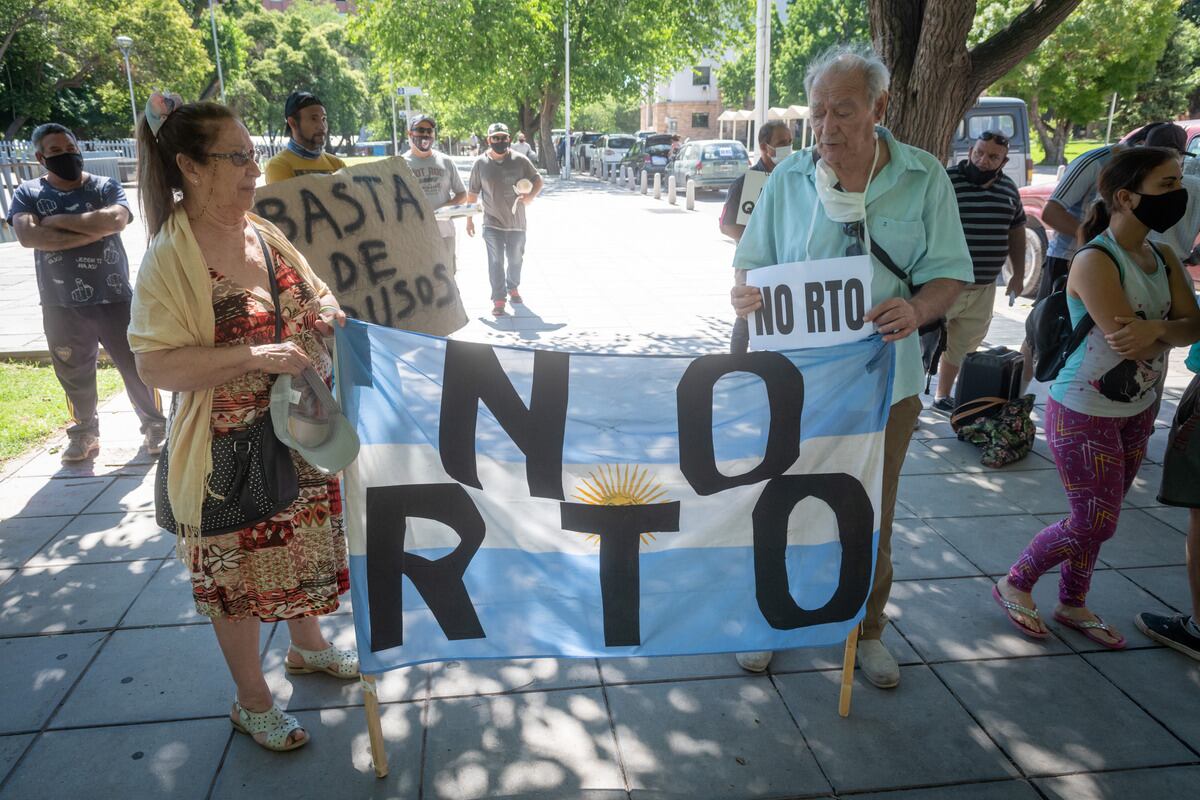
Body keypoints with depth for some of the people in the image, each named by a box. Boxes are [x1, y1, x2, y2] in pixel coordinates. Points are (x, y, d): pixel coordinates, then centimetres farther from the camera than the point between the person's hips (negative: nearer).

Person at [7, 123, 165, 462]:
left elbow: (115, 220, -20)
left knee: (137, 367, 5)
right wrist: (91, 232, -18)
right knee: (74, 376, 12)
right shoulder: (27, 193, 3)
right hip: (61, 306, 1)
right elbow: (28, 235, -16)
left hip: (115, 299, -1)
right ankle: (84, 434, 30)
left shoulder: (107, 187, 1)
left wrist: (58, 220, -13)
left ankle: (155, 426, 23)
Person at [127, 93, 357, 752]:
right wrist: (253, 356, -30)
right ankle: (252, 701, 32)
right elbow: (155, 364, -22)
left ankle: (306, 645, 49)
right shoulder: (170, 258, -18)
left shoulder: (268, 232, 2)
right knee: (238, 573, 11)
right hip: (231, 451, -6)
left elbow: (310, 300, 18)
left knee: (304, 544, 23)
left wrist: (329, 318, -2)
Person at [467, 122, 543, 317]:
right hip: (492, 222, -1)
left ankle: (513, 288, 40)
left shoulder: (520, 160, -4)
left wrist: (531, 196, -16)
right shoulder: (480, 163, -3)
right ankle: (498, 299, 2)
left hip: (516, 221, 2)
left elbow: (537, 180, 4)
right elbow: (472, 193, 3)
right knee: (496, 261, -5)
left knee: (515, 259, 16)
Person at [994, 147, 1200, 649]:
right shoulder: (1095, 262, -21)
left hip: (1137, 410, 8)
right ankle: (1014, 584, 19)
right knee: (1095, 522, -1)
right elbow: (1132, 344, -27)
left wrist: (1157, 329, -26)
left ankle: (1073, 604, 32)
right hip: (1085, 413, -8)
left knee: (1097, 519, 15)